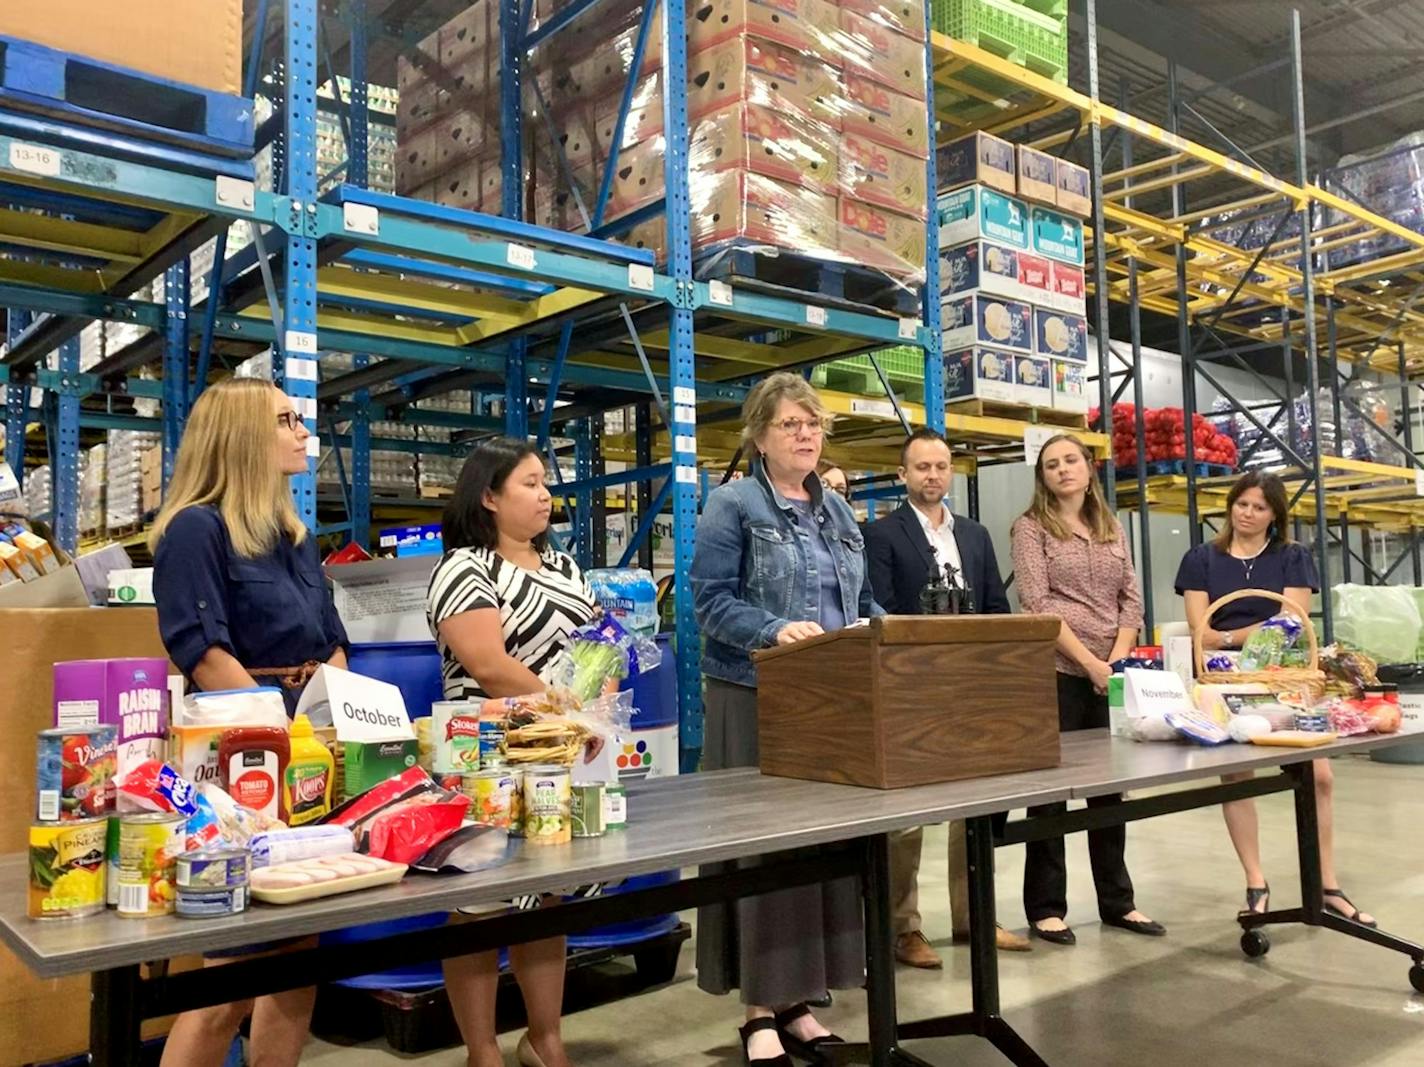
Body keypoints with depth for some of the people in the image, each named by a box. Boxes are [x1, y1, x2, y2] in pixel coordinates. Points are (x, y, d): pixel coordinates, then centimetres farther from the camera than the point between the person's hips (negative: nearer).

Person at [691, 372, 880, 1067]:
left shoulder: (838, 511, 16)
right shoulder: (731, 505, -4)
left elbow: (861, 602, 18)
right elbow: (711, 601, -12)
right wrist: (777, 631, -27)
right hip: (757, 699, -6)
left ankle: (798, 1000, 21)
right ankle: (760, 1011, 10)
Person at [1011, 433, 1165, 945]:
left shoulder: (1112, 529, 15)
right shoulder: (1031, 527, 0)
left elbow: (1131, 600, 9)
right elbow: (1036, 603, -10)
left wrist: (1117, 658, -6)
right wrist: (1089, 661, -16)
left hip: (1110, 674, 5)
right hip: (1055, 673, -5)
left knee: (1110, 788, 11)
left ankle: (1117, 901, 22)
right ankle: (1046, 907, 8)